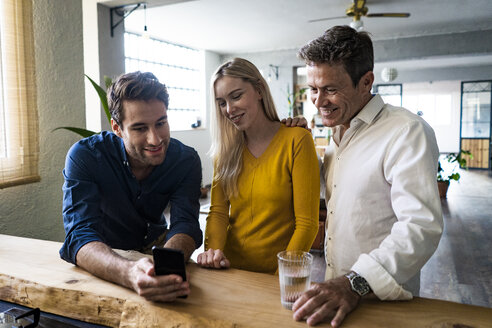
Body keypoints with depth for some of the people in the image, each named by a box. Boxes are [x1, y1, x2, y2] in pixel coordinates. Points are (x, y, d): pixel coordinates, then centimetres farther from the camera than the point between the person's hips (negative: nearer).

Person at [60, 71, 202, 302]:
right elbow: (80, 235, -32)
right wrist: (129, 273, -53)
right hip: (104, 254, -1)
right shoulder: (84, 156, -23)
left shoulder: (186, 160, -15)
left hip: (156, 245, 2)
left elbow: (185, 224, -23)